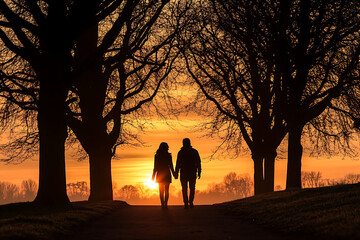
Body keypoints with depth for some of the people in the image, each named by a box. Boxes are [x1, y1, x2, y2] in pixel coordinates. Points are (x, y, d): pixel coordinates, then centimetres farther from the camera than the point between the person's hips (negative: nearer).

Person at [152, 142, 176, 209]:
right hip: (167, 174, -1)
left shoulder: (157, 156, -2)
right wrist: (174, 174, 7)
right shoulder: (168, 155, -5)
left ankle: (163, 204, -5)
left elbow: (155, 167, -1)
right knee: (166, 190, 6)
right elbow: (171, 166, -4)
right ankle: (165, 204, -3)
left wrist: (153, 176, 6)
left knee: (161, 191, 5)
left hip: (160, 174, 1)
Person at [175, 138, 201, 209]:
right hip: (192, 173, 1)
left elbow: (178, 164, -4)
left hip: (183, 173, -1)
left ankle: (186, 204, -1)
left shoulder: (181, 152, -2)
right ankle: (191, 202, -7)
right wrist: (199, 172, 5)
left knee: (184, 189, 5)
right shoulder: (194, 152, 2)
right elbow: (198, 163, 1)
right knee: (192, 188, 9)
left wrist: (176, 173, 0)